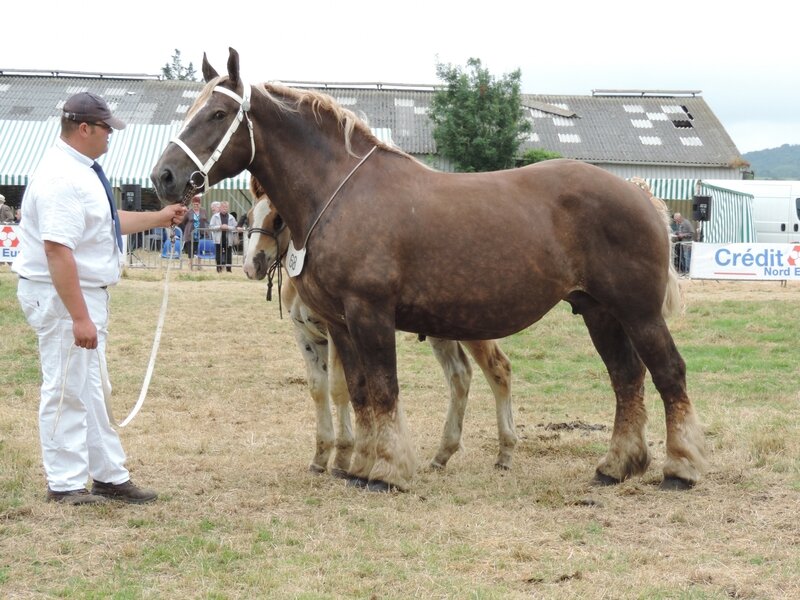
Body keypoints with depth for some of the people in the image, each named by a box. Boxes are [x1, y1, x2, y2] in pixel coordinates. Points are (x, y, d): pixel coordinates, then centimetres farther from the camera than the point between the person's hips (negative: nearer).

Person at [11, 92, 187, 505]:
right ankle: (65, 485, 7)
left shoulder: (81, 171, 10)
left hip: (86, 293, 11)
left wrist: (159, 219, 30)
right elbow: (57, 251, -30)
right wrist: (79, 316, -32)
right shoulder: (61, 178, -23)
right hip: (61, 297, -11)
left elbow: (108, 222, 27)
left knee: (89, 390, 17)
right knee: (67, 391, -2)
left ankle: (109, 476, 26)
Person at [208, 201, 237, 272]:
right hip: (218, 239, -1)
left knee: (228, 255, 3)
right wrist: (220, 227, -13)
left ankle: (228, 269, 9)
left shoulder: (231, 217, 7)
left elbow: (235, 227, 3)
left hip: (228, 239, 1)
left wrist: (227, 227, -13)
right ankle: (219, 268, 7)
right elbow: (211, 227, -2)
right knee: (218, 255, 0)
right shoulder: (215, 217, 5)